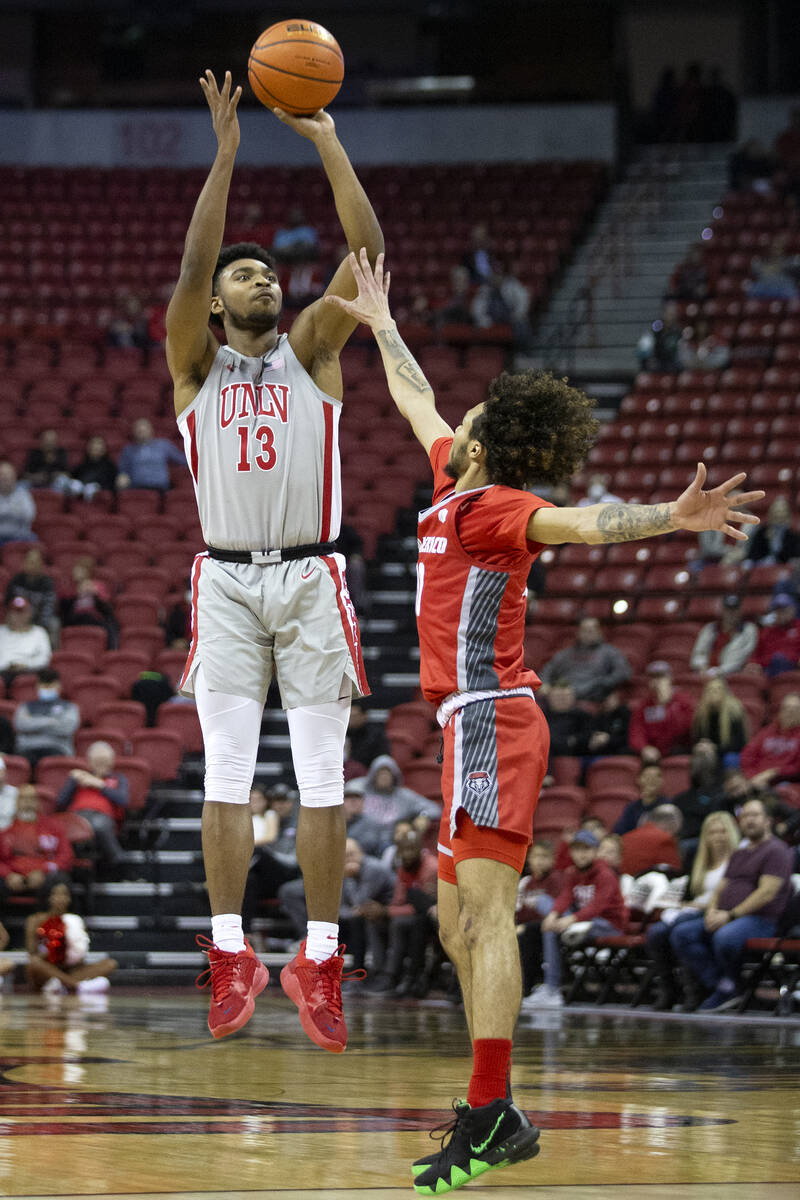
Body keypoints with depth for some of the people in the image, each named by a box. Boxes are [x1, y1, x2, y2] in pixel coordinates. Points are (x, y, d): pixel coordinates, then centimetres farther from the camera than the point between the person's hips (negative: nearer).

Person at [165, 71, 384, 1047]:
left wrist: (326, 142, -11)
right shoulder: (196, 362, 7)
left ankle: (319, 958, 0)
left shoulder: (313, 349, 8)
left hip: (310, 578, 0)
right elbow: (192, 263, -10)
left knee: (321, 776, -2)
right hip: (227, 580, 0)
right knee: (226, 773, -5)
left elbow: (368, 251, -4)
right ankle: (231, 954, -4)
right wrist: (224, 153, -17)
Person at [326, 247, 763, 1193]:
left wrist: (674, 518, -46)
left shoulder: (491, 507, -11)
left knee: (486, 913, -17)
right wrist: (380, 324, 44)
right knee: (459, 926, 12)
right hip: (478, 726, 10)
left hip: (490, 723, -10)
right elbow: (416, 400, 31)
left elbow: (580, 522, -29)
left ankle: (492, 1117, -25)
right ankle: (487, 1119, 15)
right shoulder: (456, 487, 14)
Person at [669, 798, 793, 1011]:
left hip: (760, 920, -8)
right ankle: (719, 987, -21)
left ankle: (728, 987, -13)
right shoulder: (738, 855, 26)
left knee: (725, 937, -39)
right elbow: (721, 888, 23)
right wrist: (712, 911, -1)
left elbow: (767, 893, -13)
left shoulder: (776, 851, -2)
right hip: (723, 918, 8)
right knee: (682, 934, -14)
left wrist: (730, 915, -16)